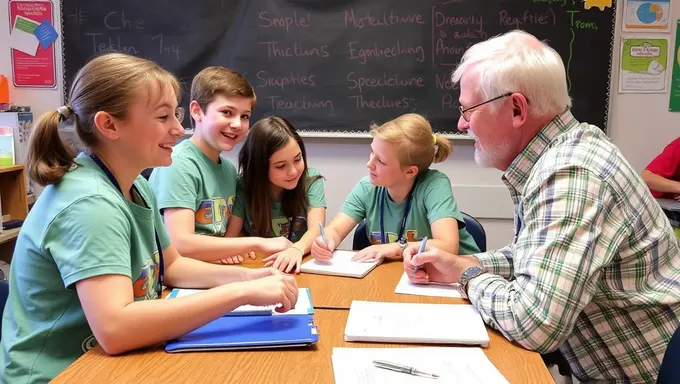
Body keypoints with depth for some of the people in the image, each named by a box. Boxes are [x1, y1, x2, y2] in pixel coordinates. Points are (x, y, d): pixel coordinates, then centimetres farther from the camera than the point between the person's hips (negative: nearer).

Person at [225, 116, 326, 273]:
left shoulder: (312, 181, -6)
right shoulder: (243, 187, -4)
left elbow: (316, 229, -18)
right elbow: (230, 236, -3)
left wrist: (298, 249, -38)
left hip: (299, 267, -1)